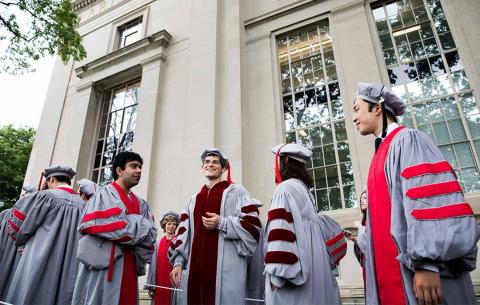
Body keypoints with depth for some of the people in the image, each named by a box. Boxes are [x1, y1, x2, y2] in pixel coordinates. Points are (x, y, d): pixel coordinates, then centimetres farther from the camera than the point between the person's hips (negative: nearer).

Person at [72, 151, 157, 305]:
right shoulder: (104, 194, -2)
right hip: (104, 265, -6)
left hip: (129, 267, 6)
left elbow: (150, 235, 5)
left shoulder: (141, 204, 16)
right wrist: (139, 226, -5)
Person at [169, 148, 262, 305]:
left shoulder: (236, 192, 3)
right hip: (195, 268, 5)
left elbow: (253, 226, -4)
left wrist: (222, 223, -13)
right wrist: (178, 262, 7)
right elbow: (184, 233, 17)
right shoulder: (194, 200, 19)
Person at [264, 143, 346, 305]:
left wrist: (277, 273, -21)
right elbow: (323, 227, 22)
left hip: (293, 270, -9)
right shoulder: (304, 189, 18)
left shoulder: (284, 188, -8)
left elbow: (281, 229, -19)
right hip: (310, 266, 9)